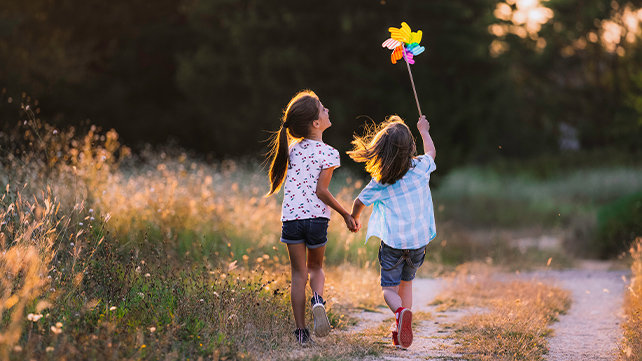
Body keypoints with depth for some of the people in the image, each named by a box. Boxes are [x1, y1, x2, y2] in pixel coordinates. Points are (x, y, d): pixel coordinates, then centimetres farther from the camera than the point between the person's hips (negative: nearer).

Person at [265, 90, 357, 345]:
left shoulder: (293, 148, 5)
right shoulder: (329, 154, -9)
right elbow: (321, 190, -12)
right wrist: (345, 214, -4)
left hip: (291, 216, 2)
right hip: (317, 217, -2)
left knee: (298, 274, 9)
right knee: (315, 267, 20)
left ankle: (300, 331, 3)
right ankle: (318, 298, -11)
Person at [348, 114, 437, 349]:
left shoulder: (379, 183, -11)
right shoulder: (420, 168, -8)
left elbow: (360, 202, 6)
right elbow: (431, 151, 16)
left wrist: (354, 218, 28)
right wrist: (424, 130, 34)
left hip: (393, 242, -3)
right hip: (419, 240, 3)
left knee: (389, 288, 6)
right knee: (406, 282, 22)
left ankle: (401, 311, -26)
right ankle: (400, 330, 19)